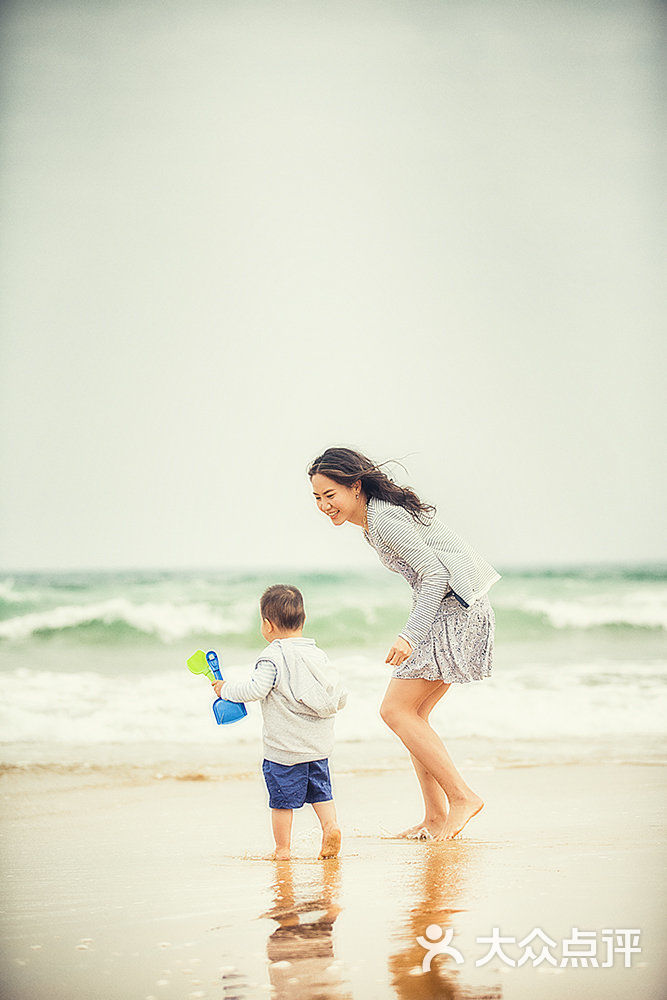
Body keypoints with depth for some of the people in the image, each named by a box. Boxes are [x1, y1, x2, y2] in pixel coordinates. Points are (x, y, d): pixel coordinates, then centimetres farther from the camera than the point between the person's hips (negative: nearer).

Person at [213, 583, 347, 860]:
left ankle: (282, 848, 10)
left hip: (284, 747, -6)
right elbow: (341, 695, 8)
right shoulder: (319, 655, 7)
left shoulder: (272, 656, -12)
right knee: (320, 790, 18)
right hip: (320, 744, 6)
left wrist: (227, 688, -5)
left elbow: (255, 690, -21)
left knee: (282, 798, 4)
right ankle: (331, 827, 1)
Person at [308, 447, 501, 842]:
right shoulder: (378, 515, 15)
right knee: (413, 715, 9)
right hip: (447, 612, 10)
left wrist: (410, 635, -27)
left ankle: (462, 796, -6)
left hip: (454, 611, -10)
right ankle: (436, 818, 11)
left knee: (396, 710, -9)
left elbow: (435, 573, -22)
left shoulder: (384, 517, -15)